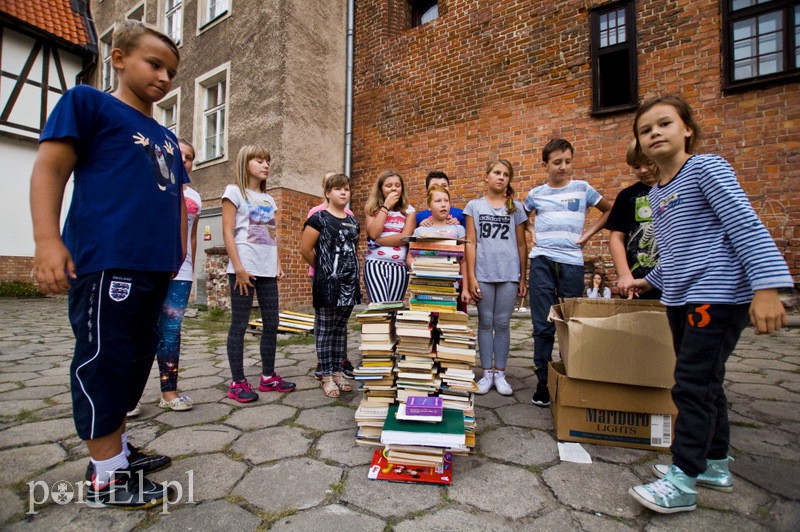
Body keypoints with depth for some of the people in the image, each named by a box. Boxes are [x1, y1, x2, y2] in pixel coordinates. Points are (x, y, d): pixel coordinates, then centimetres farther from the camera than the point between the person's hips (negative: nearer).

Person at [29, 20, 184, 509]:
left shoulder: (167, 138, 24)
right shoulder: (87, 102, 5)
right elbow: (49, 168, -4)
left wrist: (178, 250, 18)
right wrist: (47, 239, -15)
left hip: (155, 268, 8)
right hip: (106, 263, -8)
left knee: (135, 360, 14)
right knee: (104, 360, -3)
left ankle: (117, 450, 29)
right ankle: (106, 478, 10)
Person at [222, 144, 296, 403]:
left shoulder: (269, 199, 19)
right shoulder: (234, 192, 1)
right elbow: (227, 232, -7)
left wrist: (278, 265, 9)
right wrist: (239, 268, -14)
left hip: (267, 270, 7)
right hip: (244, 269, -6)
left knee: (271, 324, 8)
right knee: (239, 324, -1)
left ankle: (268, 376, 20)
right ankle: (238, 382, 9)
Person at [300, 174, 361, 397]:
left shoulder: (352, 220, 13)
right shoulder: (319, 218, -6)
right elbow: (305, 249, -8)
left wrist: (349, 267, 13)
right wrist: (322, 267, 3)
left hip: (349, 282, 6)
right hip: (327, 283, -6)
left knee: (341, 329, 13)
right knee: (325, 329, 3)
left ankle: (337, 372, 25)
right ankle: (326, 376, 15)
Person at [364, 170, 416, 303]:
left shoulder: (408, 210, 9)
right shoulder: (373, 209, 10)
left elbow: (405, 238, -5)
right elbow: (373, 233, -8)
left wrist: (377, 241, -8)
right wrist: (386, 206, -4)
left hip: (399, 266, 1)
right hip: (375, 263, -1)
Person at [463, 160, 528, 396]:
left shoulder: (516, 208, 10)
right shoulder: (474, 206, 7)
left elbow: (521, 244, 10)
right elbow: (470, 243, 2)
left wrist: (523, 278, 6)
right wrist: (471, 277, -4)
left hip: (509, 273, 1)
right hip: (483, 274, -1)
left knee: (503, 323, 5)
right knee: (485, 323, 5)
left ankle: (500, 373, 16)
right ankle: (487, 373, 15)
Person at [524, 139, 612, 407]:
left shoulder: (582, 188, 7)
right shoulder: (535, 194, 9)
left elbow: (609, 210, 19)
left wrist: (588, 234, 7)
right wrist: (532, 233, 8)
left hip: (572, 262, 0)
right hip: (542, 261, 0)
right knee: (543, 325, 0)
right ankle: (543, 381, 11)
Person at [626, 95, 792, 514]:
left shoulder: (706, 168, -7)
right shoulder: (656, 192, 15)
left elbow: (746, 225, -16)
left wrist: (766, 287, -24)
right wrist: (651, 280, 31)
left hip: (717, 296, -8)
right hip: (681, 299, 8)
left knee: (693, 383, -7)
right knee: (704, 382, 15)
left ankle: (682, 481, 3)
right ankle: (715, 465, 28)